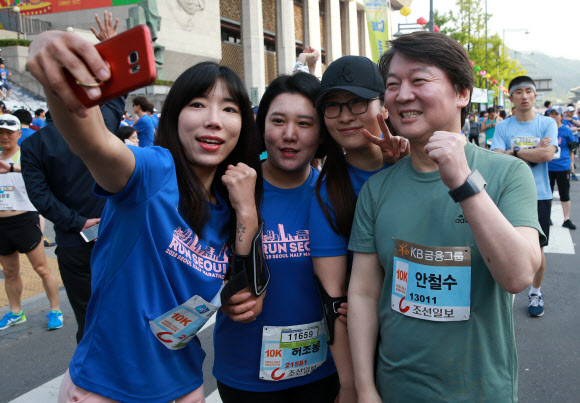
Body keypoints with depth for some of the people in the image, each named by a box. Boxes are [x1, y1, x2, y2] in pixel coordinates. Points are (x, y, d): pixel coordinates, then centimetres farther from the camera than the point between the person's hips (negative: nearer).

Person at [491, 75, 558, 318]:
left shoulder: (547, 123, 1)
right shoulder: (503, 127, 2)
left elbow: (547, 154, -15)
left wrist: (514, 151, -10)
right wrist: (533, 152, -12)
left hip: (539, 196, 0)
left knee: (537, 249, 9)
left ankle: (535, 292, 29)